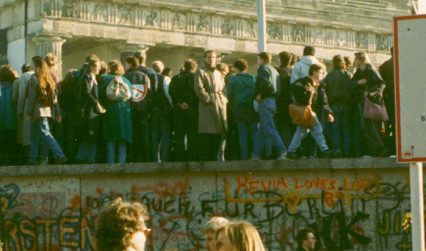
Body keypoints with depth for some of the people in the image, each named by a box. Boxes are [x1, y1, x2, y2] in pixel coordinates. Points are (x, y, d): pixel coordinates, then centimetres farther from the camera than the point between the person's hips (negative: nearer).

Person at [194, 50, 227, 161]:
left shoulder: (218, 73, 24)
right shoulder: (200, 72, 2)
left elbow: (223, 89, 23)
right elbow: (199, 89, -9)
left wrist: (223, 100, 5)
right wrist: (210, 100, -13)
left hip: (220, 106, 7)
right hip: (207, 107, -7)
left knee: (217, 136, 6)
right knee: (207, 136, -10)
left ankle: (214, 158, 11)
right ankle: (205, 160, -9)